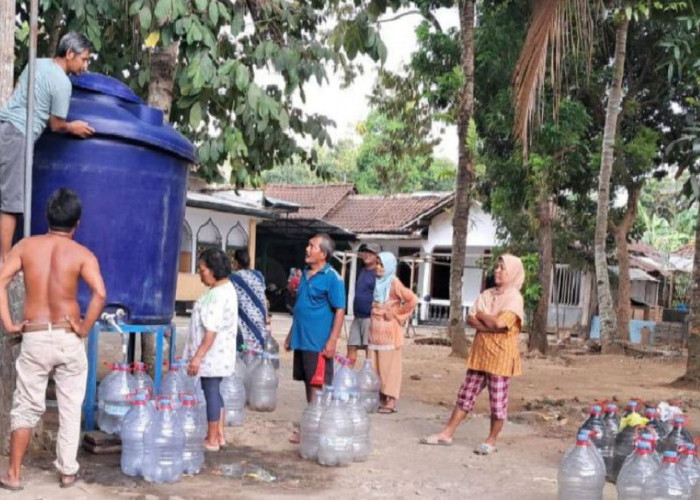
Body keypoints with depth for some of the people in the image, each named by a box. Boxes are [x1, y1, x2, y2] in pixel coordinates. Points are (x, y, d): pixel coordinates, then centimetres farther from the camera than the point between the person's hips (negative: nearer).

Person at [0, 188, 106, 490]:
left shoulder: (26, 246, 3)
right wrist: (85, 328, -9)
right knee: (70, 409, 12)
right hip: (68, 339, -1)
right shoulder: (82, 254, -4)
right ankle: (68, 472, 19)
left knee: (26, 407, 12)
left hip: (34, 338, 1)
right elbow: (100, 293, -19)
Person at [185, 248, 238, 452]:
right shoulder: (225, 288, 10)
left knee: (211, 393, -1)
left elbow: (212, 330, -25)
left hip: (212, 354, -10)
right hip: (218, 354, 10)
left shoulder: (218, 295, -22)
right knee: (214, 392, 16)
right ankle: (219, 435, 25)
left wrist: (197, 357, -24)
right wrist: (199, 355, 20)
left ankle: (212, 440, 7)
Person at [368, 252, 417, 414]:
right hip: (375, 329, 7)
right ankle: (378, 399, 14)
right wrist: (371, 312, 11)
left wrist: (397, 314, -8)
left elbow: (413, 300, -14)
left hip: (388, 330, -7)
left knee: (389, 365, -3)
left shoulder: (394, 283, -8)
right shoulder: (376, 282, 11)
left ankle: (390, 401, 1)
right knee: (375, 366, 7)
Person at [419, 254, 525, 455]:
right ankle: (447, 433, 14)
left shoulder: (514, 297, -9)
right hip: (480, 352, 6)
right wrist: (490, 326, -14)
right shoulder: (486, 295, 11)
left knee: (498, 400, 2)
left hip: (501, 355, -6)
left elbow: (500, 323, -22)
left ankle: (491, 440, 14)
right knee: (466, 394, 10)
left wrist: (482, 315, -5)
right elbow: (471, 319, 3)